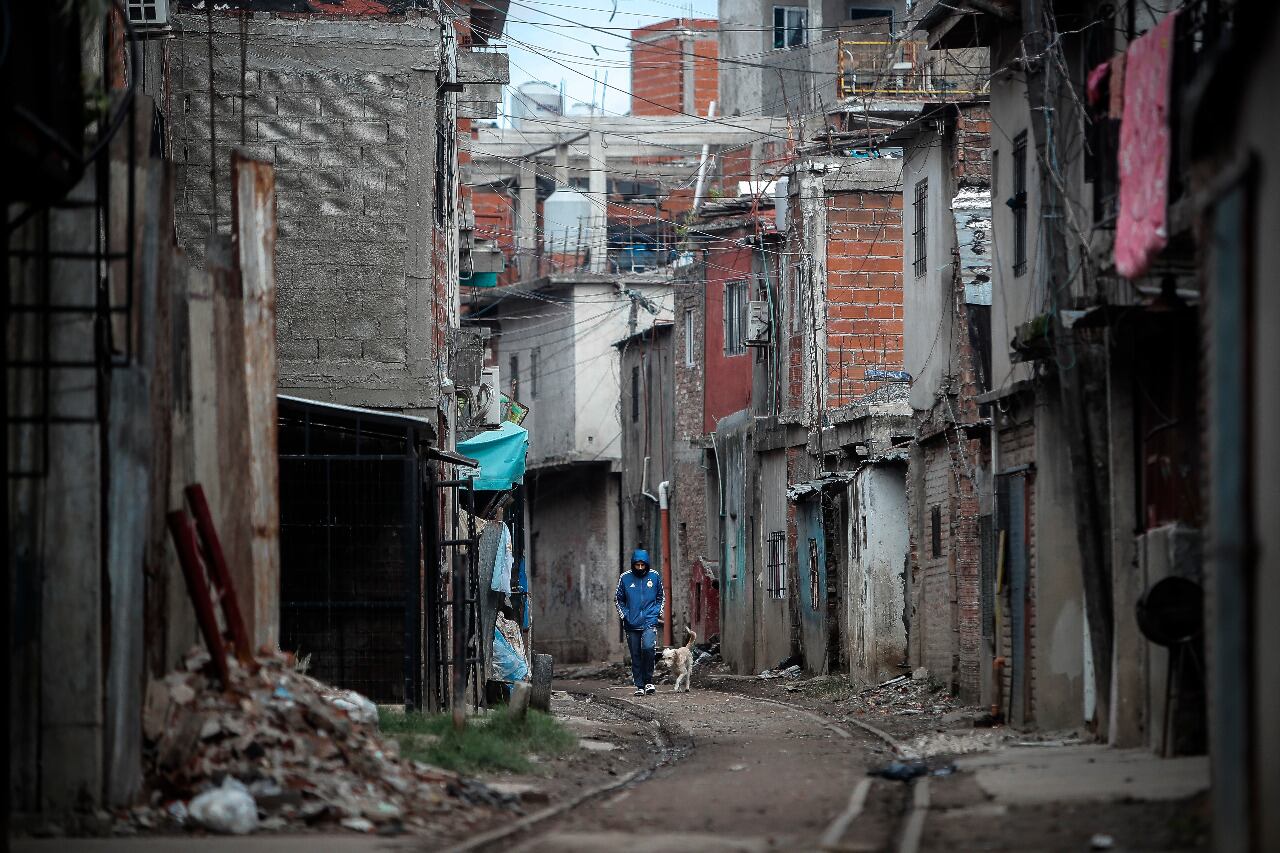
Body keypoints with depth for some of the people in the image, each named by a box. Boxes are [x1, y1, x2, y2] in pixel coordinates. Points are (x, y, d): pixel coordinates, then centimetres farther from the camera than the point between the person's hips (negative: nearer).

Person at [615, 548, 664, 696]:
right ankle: (639, 686, 11)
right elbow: (619, 599, 13)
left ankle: (648, 681, -9)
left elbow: (660, 597, 17)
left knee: (648, 647, -22)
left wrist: (657, 613, 3)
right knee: (636, 656, 3)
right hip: (632, 623, 1)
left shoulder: (655, 576, 3)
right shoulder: (625, 578, 2)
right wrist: (624, 616, 1)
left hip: (650, 622, -1)